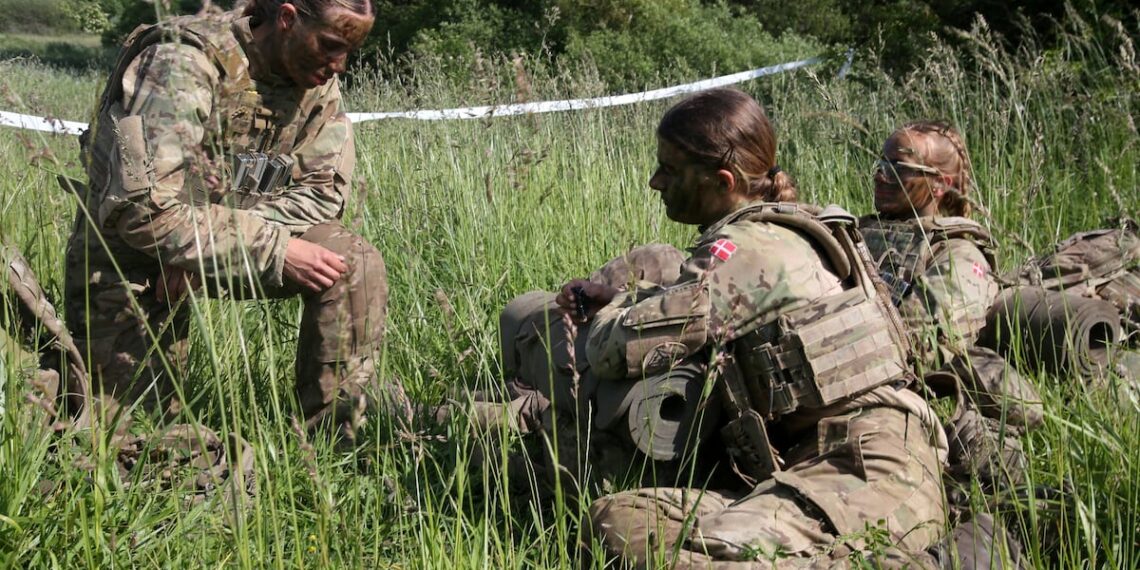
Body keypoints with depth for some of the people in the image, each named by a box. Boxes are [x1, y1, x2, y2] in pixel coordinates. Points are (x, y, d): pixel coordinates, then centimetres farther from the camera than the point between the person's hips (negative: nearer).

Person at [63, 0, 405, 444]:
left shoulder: (319, 82, -8)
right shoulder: (183, 62, -28)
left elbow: (323, 191, -9)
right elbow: (146, 211, -34)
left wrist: (223, 237, -24)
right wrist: (276, 249, -35)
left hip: (233, 241, 5)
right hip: (132, 255, -5)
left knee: (355, 264, -18)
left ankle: (340, 421, -8)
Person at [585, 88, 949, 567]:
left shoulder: (745, 247, -10)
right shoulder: (784, 231, 19)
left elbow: (618, 351, -11)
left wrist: (608, 314, 13)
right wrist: (619, 300, 21)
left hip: (870, 473, -9)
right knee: (616, 518, -7)